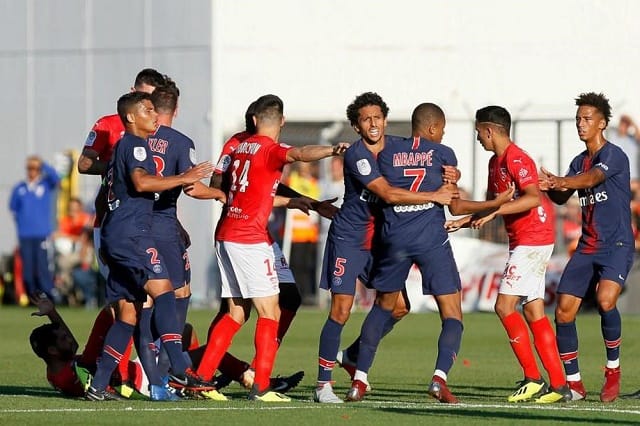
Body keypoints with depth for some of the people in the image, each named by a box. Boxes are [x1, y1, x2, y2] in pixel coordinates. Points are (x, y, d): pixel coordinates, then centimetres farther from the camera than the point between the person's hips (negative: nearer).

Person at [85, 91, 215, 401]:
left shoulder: (122, 146, 26)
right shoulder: (136, 144, -5)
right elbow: (141, 182, -23)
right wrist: (184, 178, -19)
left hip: (113, 235, 10)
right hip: (131, 232, -10)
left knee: (128, 312, 8)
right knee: (162, 289, -20)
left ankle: (98, 384, 4)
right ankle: (179, 371, -32)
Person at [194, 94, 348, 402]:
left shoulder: (240, 148, 16)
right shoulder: (270, 149, -8)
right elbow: (300, 154, -32)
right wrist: (331, 150, -48)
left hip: (225, 236, 8)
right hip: (249, 238, -8)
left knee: (236, 313, 14)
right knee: (269, 312, -5)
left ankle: (201, 378, 11)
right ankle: (261, 387, -13)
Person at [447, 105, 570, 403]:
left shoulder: (516, 159, -14)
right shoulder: (495, 162, 17)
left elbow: (534, 198, -28)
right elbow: (490, 204, 27)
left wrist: (495, 211, -31)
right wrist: (463, 222, 17)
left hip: (532, 240, -10)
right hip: (523, 241, 10)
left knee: (505, 306, -13)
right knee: (534, 312, 6)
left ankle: (533, 378, -10)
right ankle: (558, 385, 5)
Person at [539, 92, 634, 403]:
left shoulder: (613, 155, -9)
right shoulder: (579, 161, 16)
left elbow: (590, 179, -28)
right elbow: (561, 197, 9)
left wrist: (558, 181, -45)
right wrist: (551, 188, -14)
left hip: (617, 246, -7)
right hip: (587, 247, 7)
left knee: (606, 300, -29)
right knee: (563, 311, -3)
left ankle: (613, 371, -10)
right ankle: (573, 384, 7)